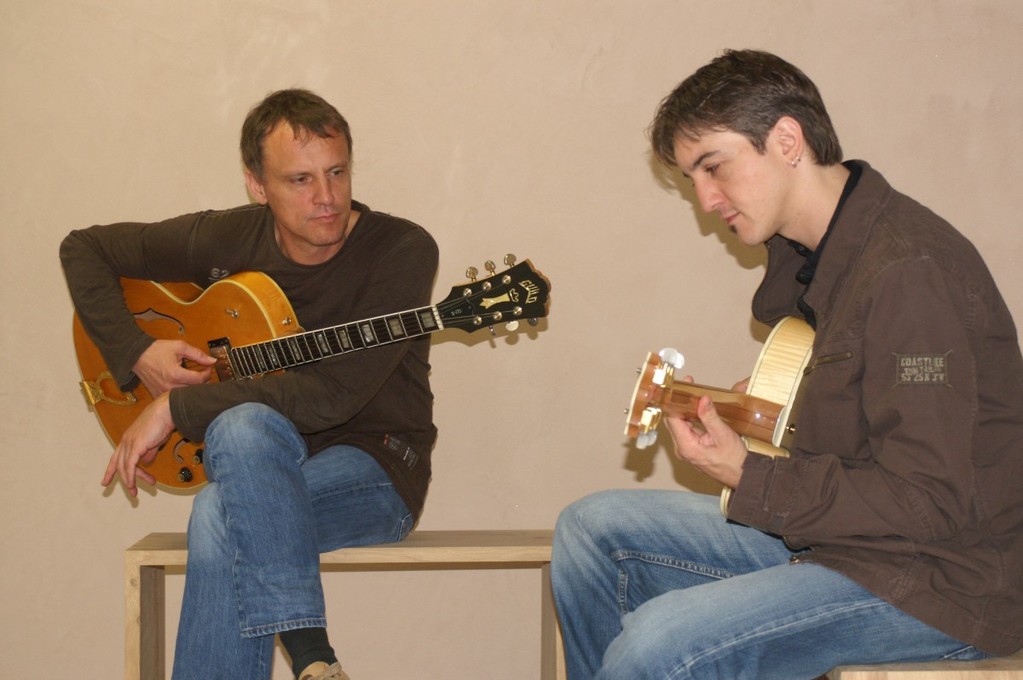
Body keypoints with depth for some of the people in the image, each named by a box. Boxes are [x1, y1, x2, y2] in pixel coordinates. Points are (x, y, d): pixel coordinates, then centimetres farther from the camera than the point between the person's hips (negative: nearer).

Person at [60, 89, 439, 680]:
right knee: (244, 426, -35)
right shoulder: (226, 242, 0)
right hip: (258, 464, 4)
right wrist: (137, 354, -3)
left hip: (377, 475, -4)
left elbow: (332, 394, -24)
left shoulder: (402, 250, -15)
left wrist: (177, 408, -20)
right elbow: (85, 249, 12)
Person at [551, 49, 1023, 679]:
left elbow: (930, 503, -24)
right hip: (832, 533, 10)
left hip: (945, 582, -10)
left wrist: (749, 479, -20)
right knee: (591, 528, 9)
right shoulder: (803, 253, 8)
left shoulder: (909, 272, -22)